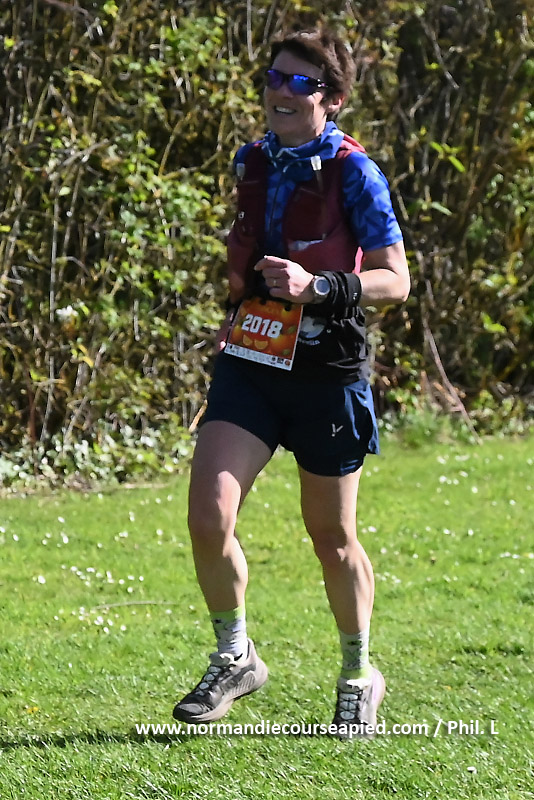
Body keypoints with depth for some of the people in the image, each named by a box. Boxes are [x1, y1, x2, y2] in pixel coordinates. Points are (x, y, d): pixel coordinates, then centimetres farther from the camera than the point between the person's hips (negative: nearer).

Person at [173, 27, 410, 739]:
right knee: (208, 514, -13)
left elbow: (395, 281, -12)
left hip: (327, 369, -4)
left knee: (332, 537, 9)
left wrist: (317, 286, -25)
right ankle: (234, 659, 8)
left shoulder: (353, 172, -10)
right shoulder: (251, 162, 7)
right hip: (249, 362, 4)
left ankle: (359, 678, 30)